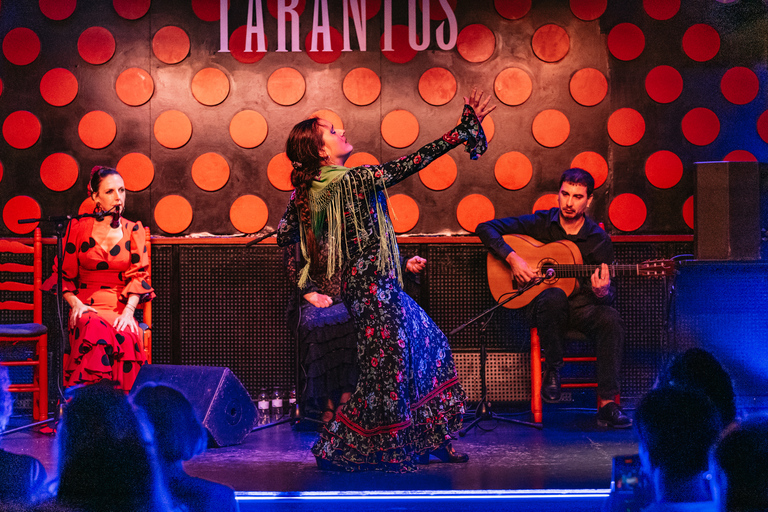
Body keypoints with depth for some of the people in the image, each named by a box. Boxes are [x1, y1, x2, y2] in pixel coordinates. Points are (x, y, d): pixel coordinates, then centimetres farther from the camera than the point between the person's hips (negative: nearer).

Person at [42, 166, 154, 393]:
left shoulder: (133, 230, 12)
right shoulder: (78, 228, 8)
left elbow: (138, 275, 3)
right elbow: (64, 274, 8)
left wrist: (128, 311, -14)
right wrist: (75, 303, -11)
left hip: (121, 307, 1)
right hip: (87, 305, -1)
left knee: (127, 334, -35)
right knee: (95, 330, -37)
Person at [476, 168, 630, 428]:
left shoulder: (598, 239, 3)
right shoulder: (540, 223, 1)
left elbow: (609, 294, 0)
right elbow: (486, 228, 0)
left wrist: (602, 292, -26)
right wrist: (512, 258, -15)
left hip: (582, 308, 2)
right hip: (541, 305, -2)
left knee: (611, 319, -31)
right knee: (554, 297, -39)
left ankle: (607, 404, -30)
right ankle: (552, 371, -19)